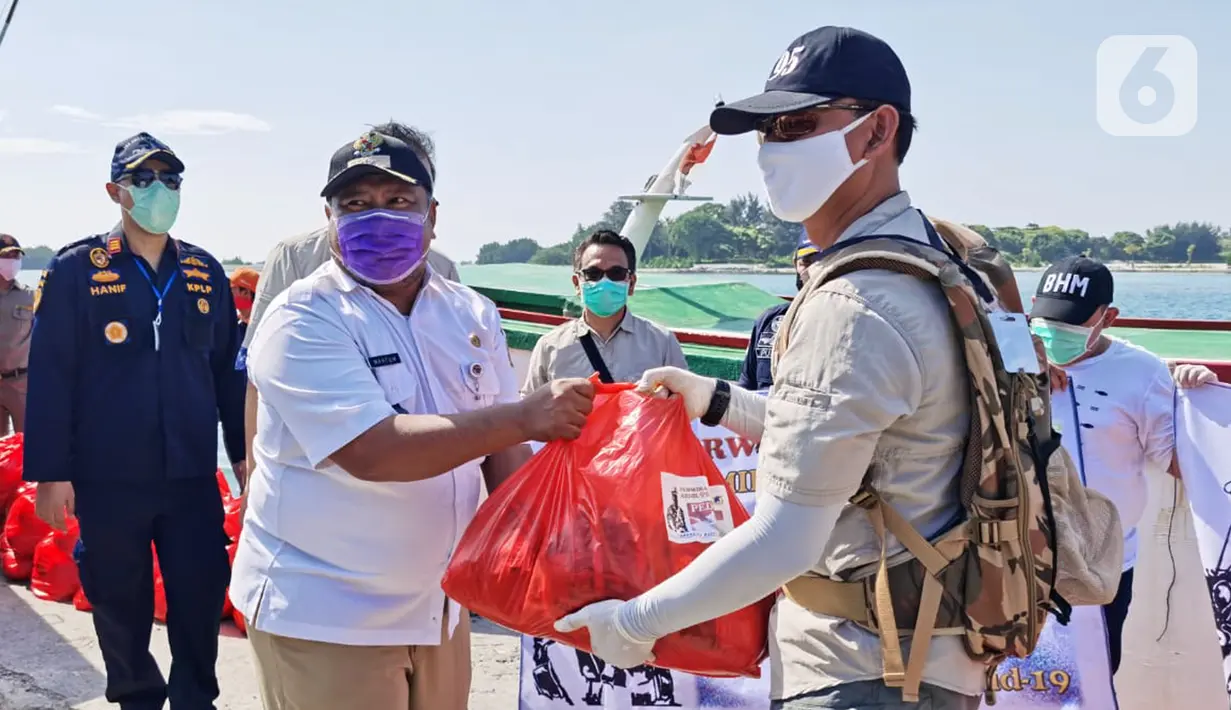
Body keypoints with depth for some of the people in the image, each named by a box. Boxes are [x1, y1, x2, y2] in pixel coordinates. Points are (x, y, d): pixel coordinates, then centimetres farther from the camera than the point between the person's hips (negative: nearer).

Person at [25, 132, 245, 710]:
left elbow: (228, 372, 12)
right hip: (107, 479, -2)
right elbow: (49, 376, -5)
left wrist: (243, 454, 11)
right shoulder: (75, 270, -3)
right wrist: (51, 473, -7)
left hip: (193, 476, 2)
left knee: (202, 597, 4)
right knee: (121, 604, 10)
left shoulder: (205, 273, 7)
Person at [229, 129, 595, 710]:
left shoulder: (472, 315, 3)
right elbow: (371, 451, -29)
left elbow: (500, 452, 7)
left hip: (438, 603, 5)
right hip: (322, 612, -5)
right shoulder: (301, 322, -15)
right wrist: (522, 416, -33)